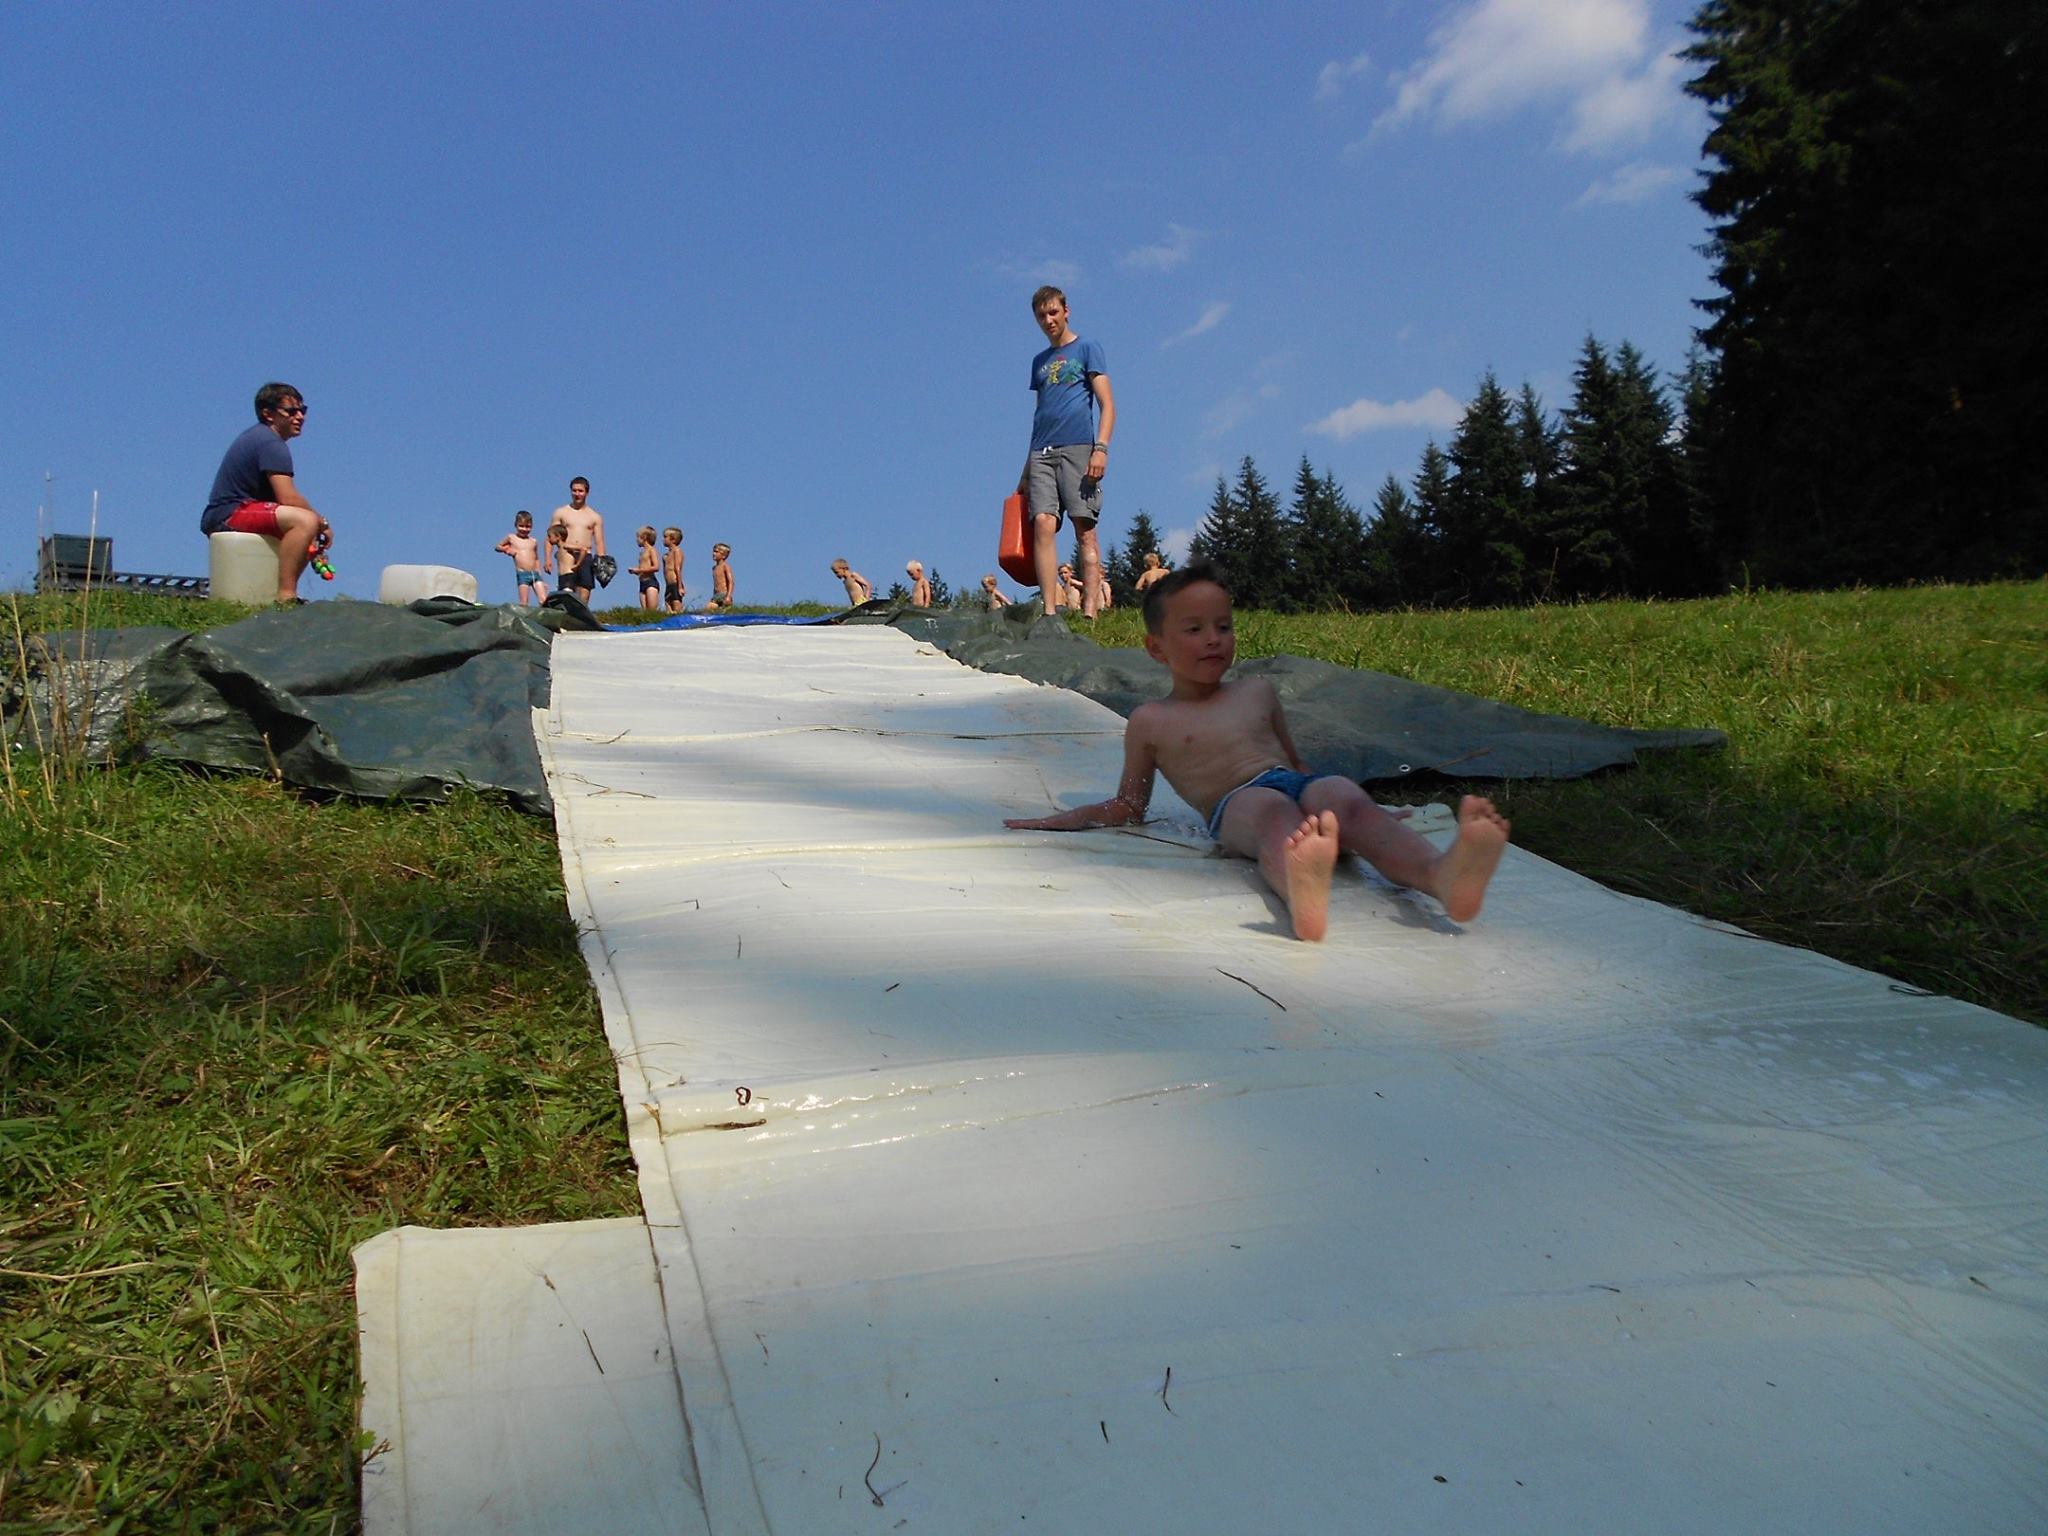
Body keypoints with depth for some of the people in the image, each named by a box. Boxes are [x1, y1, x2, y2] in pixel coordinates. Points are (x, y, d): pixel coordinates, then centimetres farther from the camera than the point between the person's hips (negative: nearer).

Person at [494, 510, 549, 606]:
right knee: (524, 603, -7)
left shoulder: (534, 541, 14)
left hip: (535, 574, 2)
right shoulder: (511, 538, 8)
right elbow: (498, 546, 20)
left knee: (544, 600, -10)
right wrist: (507, 550, -1)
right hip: (522, 575, -2)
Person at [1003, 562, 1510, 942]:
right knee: (1273, 810, -41)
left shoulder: (1258, 691, 30)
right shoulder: (1150, 722, 20)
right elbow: (1129, 806, 29)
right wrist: (1060, 820, 18)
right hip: (1235, 804, -4)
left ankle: (1442, 875, -63)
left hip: (1298, 786, 5)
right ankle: (1302, 896, -79)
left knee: (1345, 795, -33)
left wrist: (1340, 807, 25)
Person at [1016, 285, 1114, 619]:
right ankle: (1049, 610, -17)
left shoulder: (1087, 350, 9)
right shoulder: (1039, 362, 24)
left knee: (1085, 528, -11)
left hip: (1079, 447, -4)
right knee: (1043, 524, -12)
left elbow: (1107, 405, 1)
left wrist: (1101, 448, -15)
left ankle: (1089, 611, -15)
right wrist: (1026, 471, 19)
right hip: (1042, 452, 4)